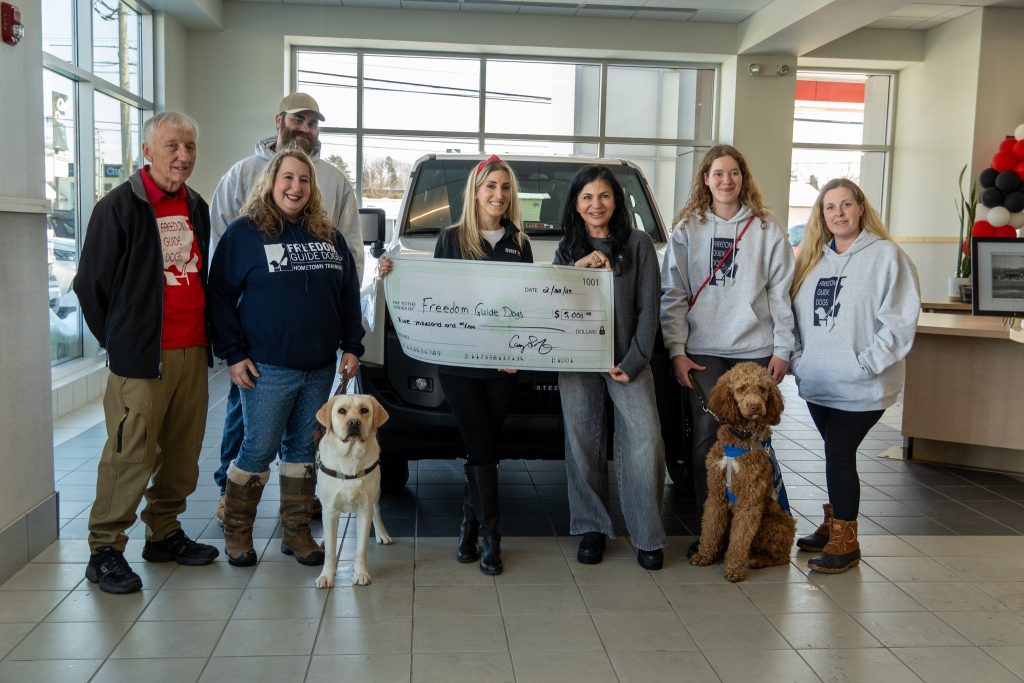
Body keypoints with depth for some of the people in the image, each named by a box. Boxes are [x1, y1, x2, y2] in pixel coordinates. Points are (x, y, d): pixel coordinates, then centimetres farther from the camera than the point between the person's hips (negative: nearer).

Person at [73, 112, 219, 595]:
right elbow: (90, 284, -2)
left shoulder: (196, 207, 14)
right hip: (142, 357, -6)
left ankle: (164, 535, 27)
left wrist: (204, 338, 16)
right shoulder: (119, 207, -6)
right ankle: (104, 551, 9)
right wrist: (119, 340, 3)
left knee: (182, 452, 11)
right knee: (131, 455, -4)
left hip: (193, 354, 6)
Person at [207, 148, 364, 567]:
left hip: (320, 369, 5)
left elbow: (349, 295, 15)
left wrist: (352, 346, 7)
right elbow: (221, 296, -5)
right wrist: (233, 354, -10)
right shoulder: (244, 233, -3)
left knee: (304, 449, 12)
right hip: (267, 369, -5)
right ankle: (236, 531, 18)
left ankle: (296, 530, 24)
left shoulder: (329, 237, 12)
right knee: (258, 450, 1)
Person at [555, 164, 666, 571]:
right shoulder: (567, 250, 13)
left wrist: (633, 362, -10)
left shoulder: (638, 244, 2)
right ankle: (592, 529, 17)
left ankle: (648, 537, -1)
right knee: (583, 446, 4)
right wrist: (577, 268, -11)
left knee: (645, 442, -13)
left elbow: (648, 310, -1)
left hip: (627, 359, -2)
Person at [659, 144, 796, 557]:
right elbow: (673, 296, 3)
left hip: (756, 351, 0)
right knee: (706, 437, 0)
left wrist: (782, 349, -1)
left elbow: (781, 294, 6)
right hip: (703, 352, 0)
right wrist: (676, 351, -4)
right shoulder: (687, 229, 7)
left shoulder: (766, 230, 7)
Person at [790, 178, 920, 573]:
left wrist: (864, 365, -17)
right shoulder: (812, 257, 12)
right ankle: (833, 525, 29)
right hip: (817, 383, 6)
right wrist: (799, 360, 3)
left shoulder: (886, 256, -6)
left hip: (860, 388, -5)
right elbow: (797, 315, 14)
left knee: (839, 455, -5)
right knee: (837, 455, 15)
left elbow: (900, 321, -12)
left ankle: (844, 542, 8)